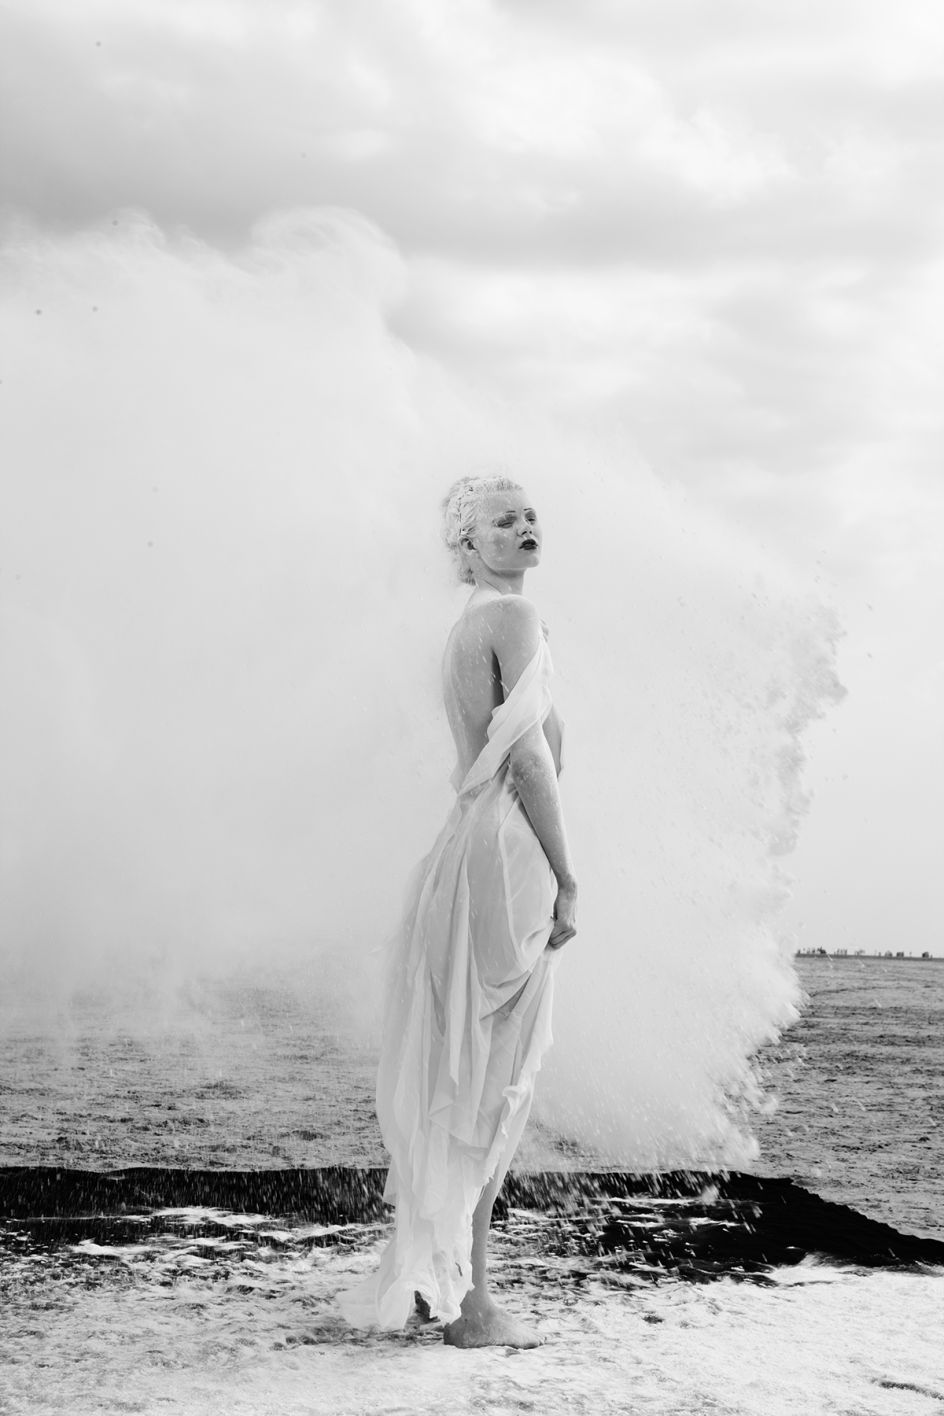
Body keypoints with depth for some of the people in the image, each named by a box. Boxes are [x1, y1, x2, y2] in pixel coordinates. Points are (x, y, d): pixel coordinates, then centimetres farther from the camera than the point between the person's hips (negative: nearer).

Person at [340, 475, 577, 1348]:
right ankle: (467, 1298, -3)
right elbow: (530, 758, -15)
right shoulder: (514, 617, -8)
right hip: (507, 851, -10)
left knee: (456, 1071, 13)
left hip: (470, 844, 10)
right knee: (493, 1081, -7)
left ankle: (431, 1275, 21)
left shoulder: (466, 628, 20)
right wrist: (566, 877, -13)